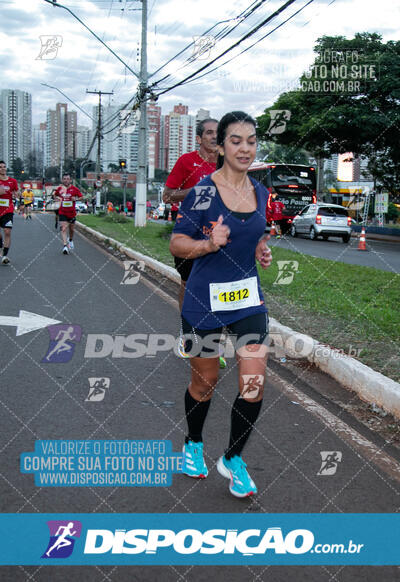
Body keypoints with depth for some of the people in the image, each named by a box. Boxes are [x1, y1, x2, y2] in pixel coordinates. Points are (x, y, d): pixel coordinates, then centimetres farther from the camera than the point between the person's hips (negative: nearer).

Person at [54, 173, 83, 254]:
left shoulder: (74, 189, -5)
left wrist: (76, 199, -18)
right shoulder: (60, 188, 0)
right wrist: (58, 198, -3)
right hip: (62, 212, -1)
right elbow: (55, 195, 19)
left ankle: (70, 240, 46)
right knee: (63, 229, -15)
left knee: (71, 229, 16)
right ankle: (65, 246, -22)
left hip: (72, 212, 1)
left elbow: (81, 197, 1)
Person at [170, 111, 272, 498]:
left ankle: (232, 459, 22)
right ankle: (193, 444, 41)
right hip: (205, 299, -4)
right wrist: (209, 244, -27)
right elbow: (177, 243, -9)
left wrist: (261, 252, 3)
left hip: (249, 296, 5)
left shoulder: (260, 191, 6)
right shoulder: (202, 190, -12)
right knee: (205, 382, 11)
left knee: (254, 385, -1)